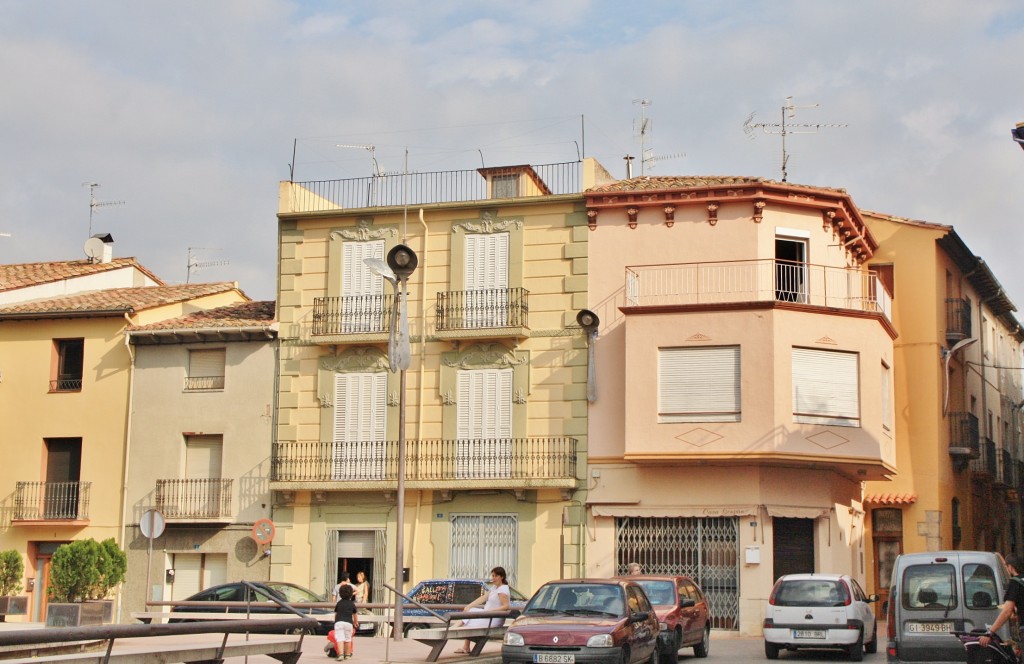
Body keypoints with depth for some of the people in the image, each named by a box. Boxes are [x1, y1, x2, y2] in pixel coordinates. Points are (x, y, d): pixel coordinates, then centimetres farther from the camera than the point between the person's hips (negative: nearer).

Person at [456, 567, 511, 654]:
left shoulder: (502, 590, -14)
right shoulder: (495, 587, 16)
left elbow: (506, 606, -21)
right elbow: (483, 598, 12)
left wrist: (490, 610, -25)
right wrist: (469, 606, 3)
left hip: (494, 619, -9)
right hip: (488, 615, 9)